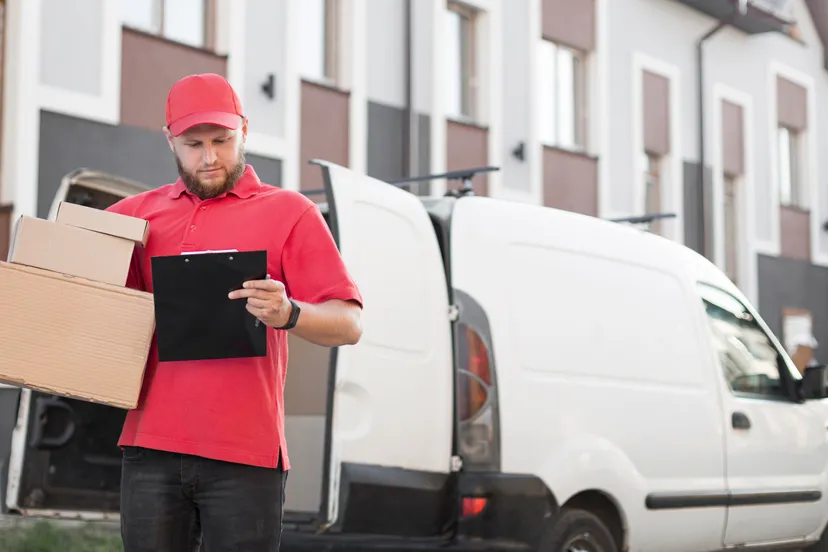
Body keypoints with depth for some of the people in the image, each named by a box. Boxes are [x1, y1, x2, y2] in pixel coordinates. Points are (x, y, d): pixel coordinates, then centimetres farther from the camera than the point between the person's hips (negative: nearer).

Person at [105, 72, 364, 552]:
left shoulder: (289, 212, 5)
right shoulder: (138, 213, 15)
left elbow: (349, 325, -1)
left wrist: (288, 314, -21)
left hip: (245, 457, -3)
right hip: (151, 449, 3)